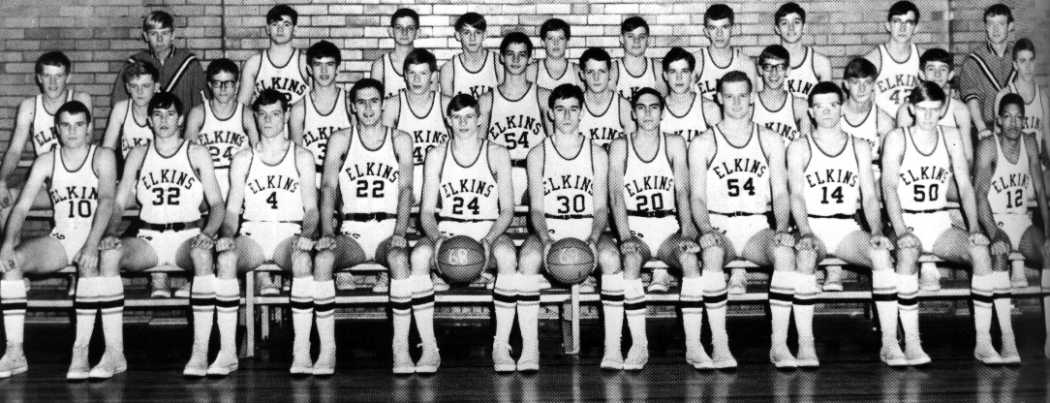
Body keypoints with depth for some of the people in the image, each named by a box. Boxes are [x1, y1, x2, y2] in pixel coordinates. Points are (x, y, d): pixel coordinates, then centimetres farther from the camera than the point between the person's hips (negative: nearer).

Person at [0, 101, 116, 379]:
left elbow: (107, 201, -17)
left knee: (90, 263, -37)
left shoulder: (102, 157, -3)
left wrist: (91, 245, -33)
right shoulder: (46, 162, 6)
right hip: (60, 240, 4)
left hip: (94, 237, -3)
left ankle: (81, 351, -30)